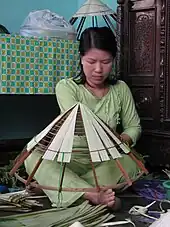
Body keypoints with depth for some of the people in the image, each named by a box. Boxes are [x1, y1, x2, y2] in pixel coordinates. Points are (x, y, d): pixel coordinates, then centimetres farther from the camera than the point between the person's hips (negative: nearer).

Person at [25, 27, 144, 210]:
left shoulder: (121, 89, 1)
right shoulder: (66, 87, -10)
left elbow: (134, 126, 8)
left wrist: (123, 140, -15)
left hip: (106, 160, 3)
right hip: (71, 159, -2)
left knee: (132, 164, -31)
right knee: (33, 156, -32)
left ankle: (57, 186, -27)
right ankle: (94, 195, -44)